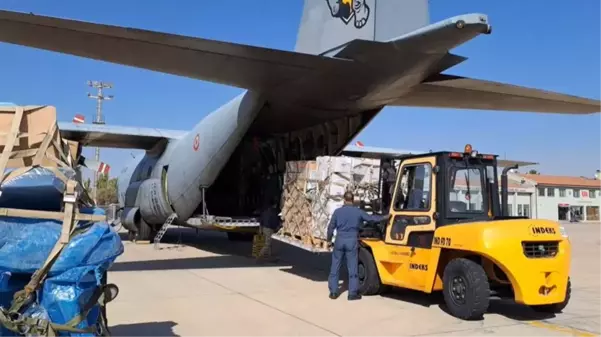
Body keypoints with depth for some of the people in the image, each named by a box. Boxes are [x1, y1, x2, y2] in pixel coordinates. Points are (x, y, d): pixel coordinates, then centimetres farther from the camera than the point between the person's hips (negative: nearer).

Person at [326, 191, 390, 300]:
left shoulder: (338, 211, -1)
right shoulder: (358, 211, -2)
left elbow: (331, 227, 2)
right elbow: (371, 218, 6)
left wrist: (329, 240, 16)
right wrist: (385, 217, 19)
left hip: (340, 240, 1)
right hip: (352, 241, -1)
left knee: (335, 267, 9)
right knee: (352, 268, 5)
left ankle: (333, 292, 11)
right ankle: (353, 293, 8)